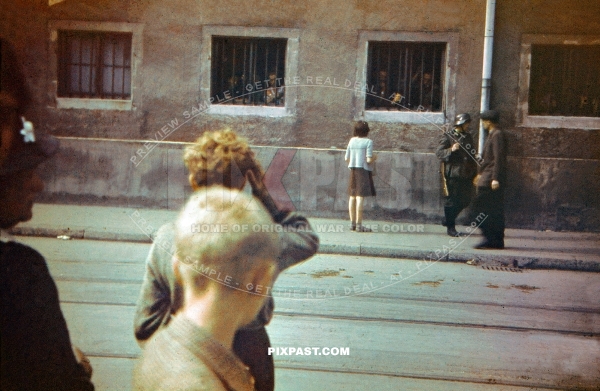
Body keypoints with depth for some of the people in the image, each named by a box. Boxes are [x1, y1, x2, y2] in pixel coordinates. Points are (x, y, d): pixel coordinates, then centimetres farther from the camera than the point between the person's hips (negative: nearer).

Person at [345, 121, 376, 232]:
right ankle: (359, 225, -9)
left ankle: (352, 223, 17)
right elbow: (369, 159, -15)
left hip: (353, 170, 6)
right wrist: (375, 158, 5)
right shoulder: (368, 142, -10)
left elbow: (347, 159, 8)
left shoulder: (352, 141, 6)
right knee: (360, 197, -8)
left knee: (352, 197, 11)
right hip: (364, 170, -6)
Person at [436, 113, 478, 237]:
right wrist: (451, 150, -25)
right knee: (452, 201, -1)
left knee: (465, 201, 8)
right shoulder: (447, 136, -3)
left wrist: (475, 174, 18)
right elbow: (439, 153, -8)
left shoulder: (468, 137, 15)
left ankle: (448, 220, 27)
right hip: (452, 175, -6)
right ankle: (450, 227, 11)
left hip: (466, 175, 6)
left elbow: (473, 156, 20)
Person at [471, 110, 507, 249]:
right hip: (488, 179, 10)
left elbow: (499, 158, -18)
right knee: (495, 211, 9)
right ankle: (497, 241, 11)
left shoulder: (497, 135, -11)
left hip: (490, 180, -10)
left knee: (480, 208, -10)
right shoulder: (493, 135, 19)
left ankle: (490, 239, -9)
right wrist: (481, 173, 28)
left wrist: (495, 179, -22)